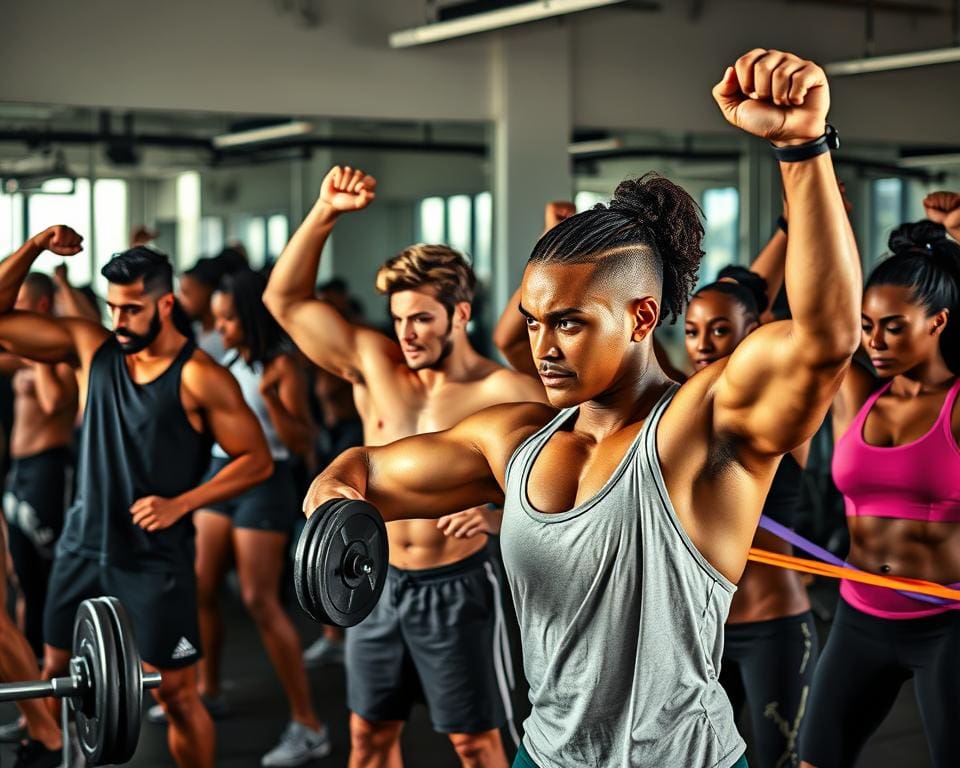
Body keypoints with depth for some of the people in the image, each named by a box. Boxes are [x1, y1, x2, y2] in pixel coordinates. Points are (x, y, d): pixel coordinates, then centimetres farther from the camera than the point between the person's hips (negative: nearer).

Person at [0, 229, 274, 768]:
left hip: (157, 556, -5)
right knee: (57, 676, 15)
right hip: (83, 545, 5)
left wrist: (180, 504, -19)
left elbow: (258, 459, -11)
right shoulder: (92, 348, 1)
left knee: (177, 694, 0)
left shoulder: (200, 377, -13)